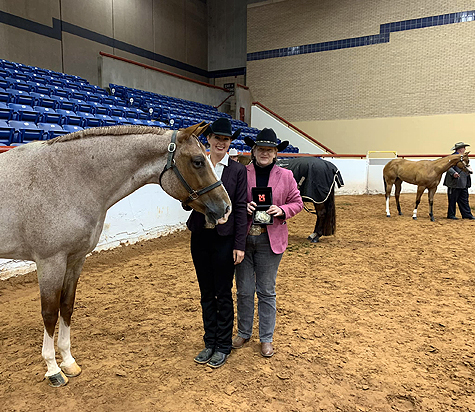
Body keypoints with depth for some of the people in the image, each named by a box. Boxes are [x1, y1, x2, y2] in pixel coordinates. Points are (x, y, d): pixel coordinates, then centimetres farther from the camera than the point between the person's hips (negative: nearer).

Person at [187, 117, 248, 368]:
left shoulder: (237, 170, -4)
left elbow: (241, 208, -6)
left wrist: (239, 245, -9)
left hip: (224, 238, -3)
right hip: (200, 236, 3)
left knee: (223, 294, 9)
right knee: (206, 293, 15)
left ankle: (223, 346, 26)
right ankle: (209, 342, 32)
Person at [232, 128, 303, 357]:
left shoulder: (285, 176, 3)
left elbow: (297, 203, 7)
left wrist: (281, 210, -13)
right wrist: (243, 207, -15)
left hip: (270, 240, 0)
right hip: (243, 237, 1)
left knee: (266, 291, 11)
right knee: (244, 290, 12)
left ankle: (266, 339, 26)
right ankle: (243, 333, 32)